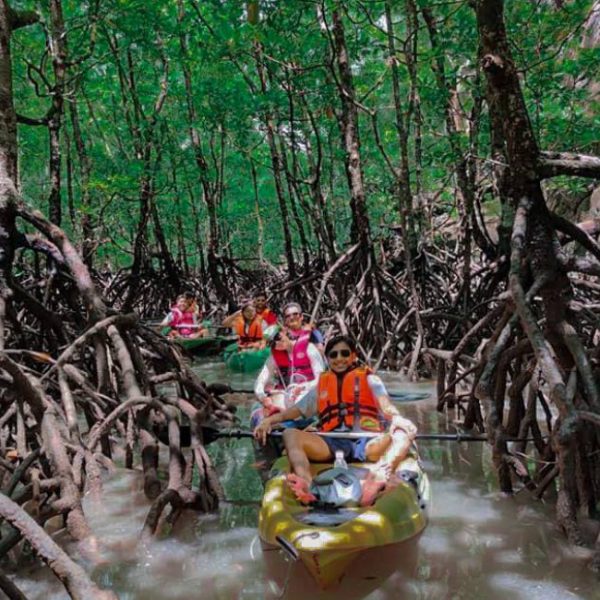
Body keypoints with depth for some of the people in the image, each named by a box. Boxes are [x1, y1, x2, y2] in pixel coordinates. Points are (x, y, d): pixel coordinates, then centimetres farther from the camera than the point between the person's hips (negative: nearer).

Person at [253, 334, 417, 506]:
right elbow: (297, 409, 22)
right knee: (290, 434, -20)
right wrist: (269, 420, 3)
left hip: (366, 443, -2)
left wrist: (397, 419, -26)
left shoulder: (369, 379, 17)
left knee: (403, 433, -31)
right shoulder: (321, 385, 25)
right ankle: (307, 485, -47)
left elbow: (385, 404, -1)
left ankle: (377, 478, -60)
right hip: (332, 445, 2)